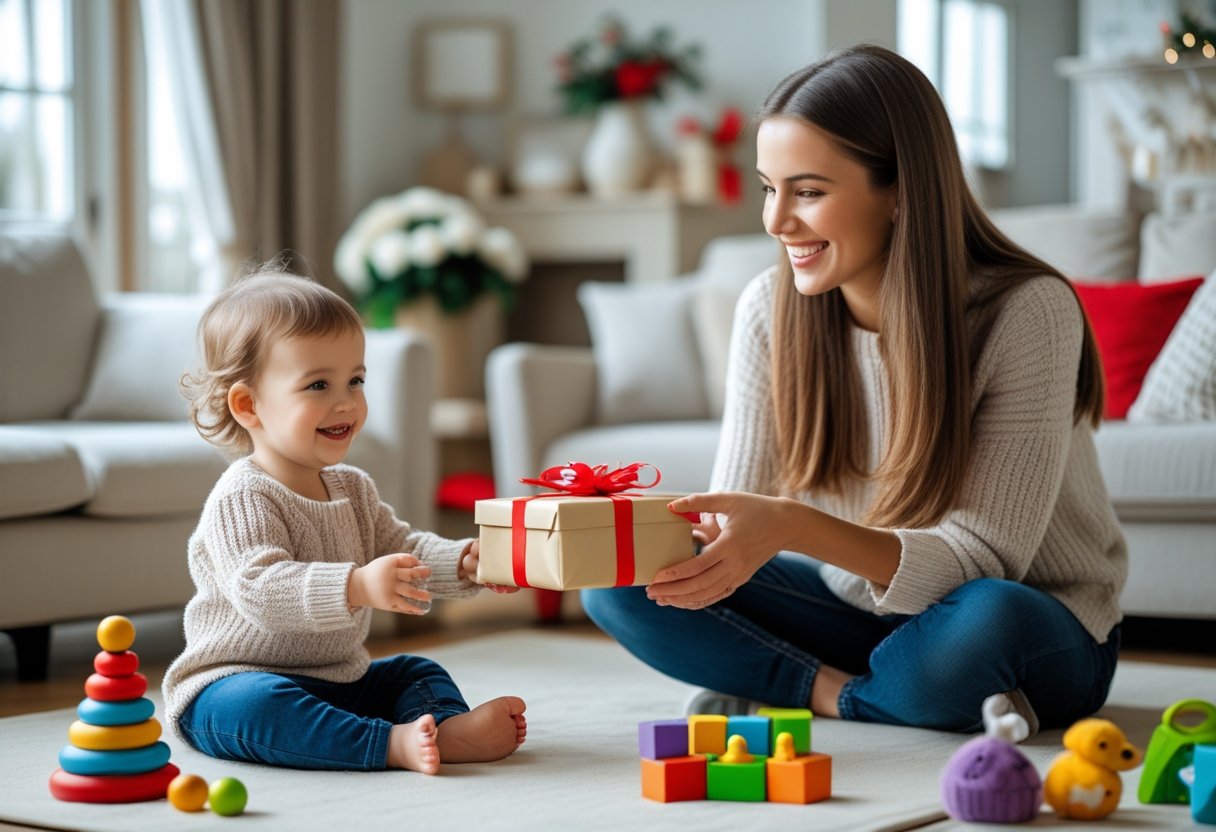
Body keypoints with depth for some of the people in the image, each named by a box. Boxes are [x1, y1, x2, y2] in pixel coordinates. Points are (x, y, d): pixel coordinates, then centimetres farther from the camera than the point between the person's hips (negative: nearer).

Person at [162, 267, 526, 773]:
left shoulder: (353, 489, 11)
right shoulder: (242, 501, -19)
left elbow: (402, 550, 11)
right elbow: (260, 589, -33)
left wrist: (462, 563, -11)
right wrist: (357, 587, -46)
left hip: (337, 680, 9)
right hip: (236, 682, -9)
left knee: (416, 672, 6)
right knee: (255, 704, -37)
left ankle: (450, 727, -25)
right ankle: (391, 744, -45)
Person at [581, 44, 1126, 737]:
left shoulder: (1026, 311, -23)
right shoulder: (771, 309, -9)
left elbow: (981, 561, -27)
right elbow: (730, 524, -7)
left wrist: (795, 526, -42)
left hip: (1044, 632, -4)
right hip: (860, 609, 4)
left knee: (983, 624, -40)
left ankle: (775, 695, -13)